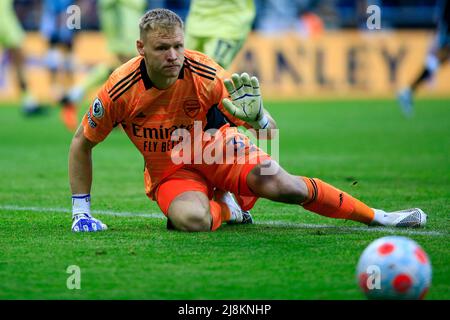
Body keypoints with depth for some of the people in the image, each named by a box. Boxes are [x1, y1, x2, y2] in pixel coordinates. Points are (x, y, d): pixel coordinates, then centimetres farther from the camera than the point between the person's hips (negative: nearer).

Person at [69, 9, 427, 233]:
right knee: (192, 219, -35)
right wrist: (81, 212, -7)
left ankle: (376, 216, -8)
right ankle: (226, 208, 5)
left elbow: (270, 130, -18)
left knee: (278, 183, -28)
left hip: (214, 146, 0)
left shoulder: (205, 74, -24)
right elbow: (81, 143, -6)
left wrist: (256, 115, -43)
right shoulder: (120, 90, -23)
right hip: (169, 171, 0)